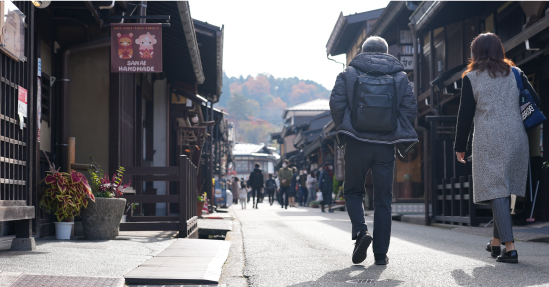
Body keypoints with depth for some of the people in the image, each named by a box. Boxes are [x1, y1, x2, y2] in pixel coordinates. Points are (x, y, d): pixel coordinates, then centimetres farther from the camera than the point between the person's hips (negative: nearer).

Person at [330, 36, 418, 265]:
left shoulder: (349, 74, 4)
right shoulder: (399, 76, 7)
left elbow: (336, 103, -6)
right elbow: (411, 107, 0)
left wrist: (343, 131, 6)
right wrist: (400, 134, 10)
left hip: (357, 143, -1)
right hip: (386, 146, 1)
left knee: (353, 191, 15)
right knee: (383, 199, 7)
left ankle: (360, 231, -11)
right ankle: (380, 253, 5)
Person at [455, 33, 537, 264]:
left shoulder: (471, 78, 3)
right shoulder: (515, 73, 11)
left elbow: (465, 114, 1)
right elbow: (535, 102, 6)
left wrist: (460, 146, 8)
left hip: (489, 140, -4)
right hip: (516, 138, 4)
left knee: (496, 190, -6)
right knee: (504, 188, 14)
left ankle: (509, 247, -16)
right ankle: (496, 242, 23)